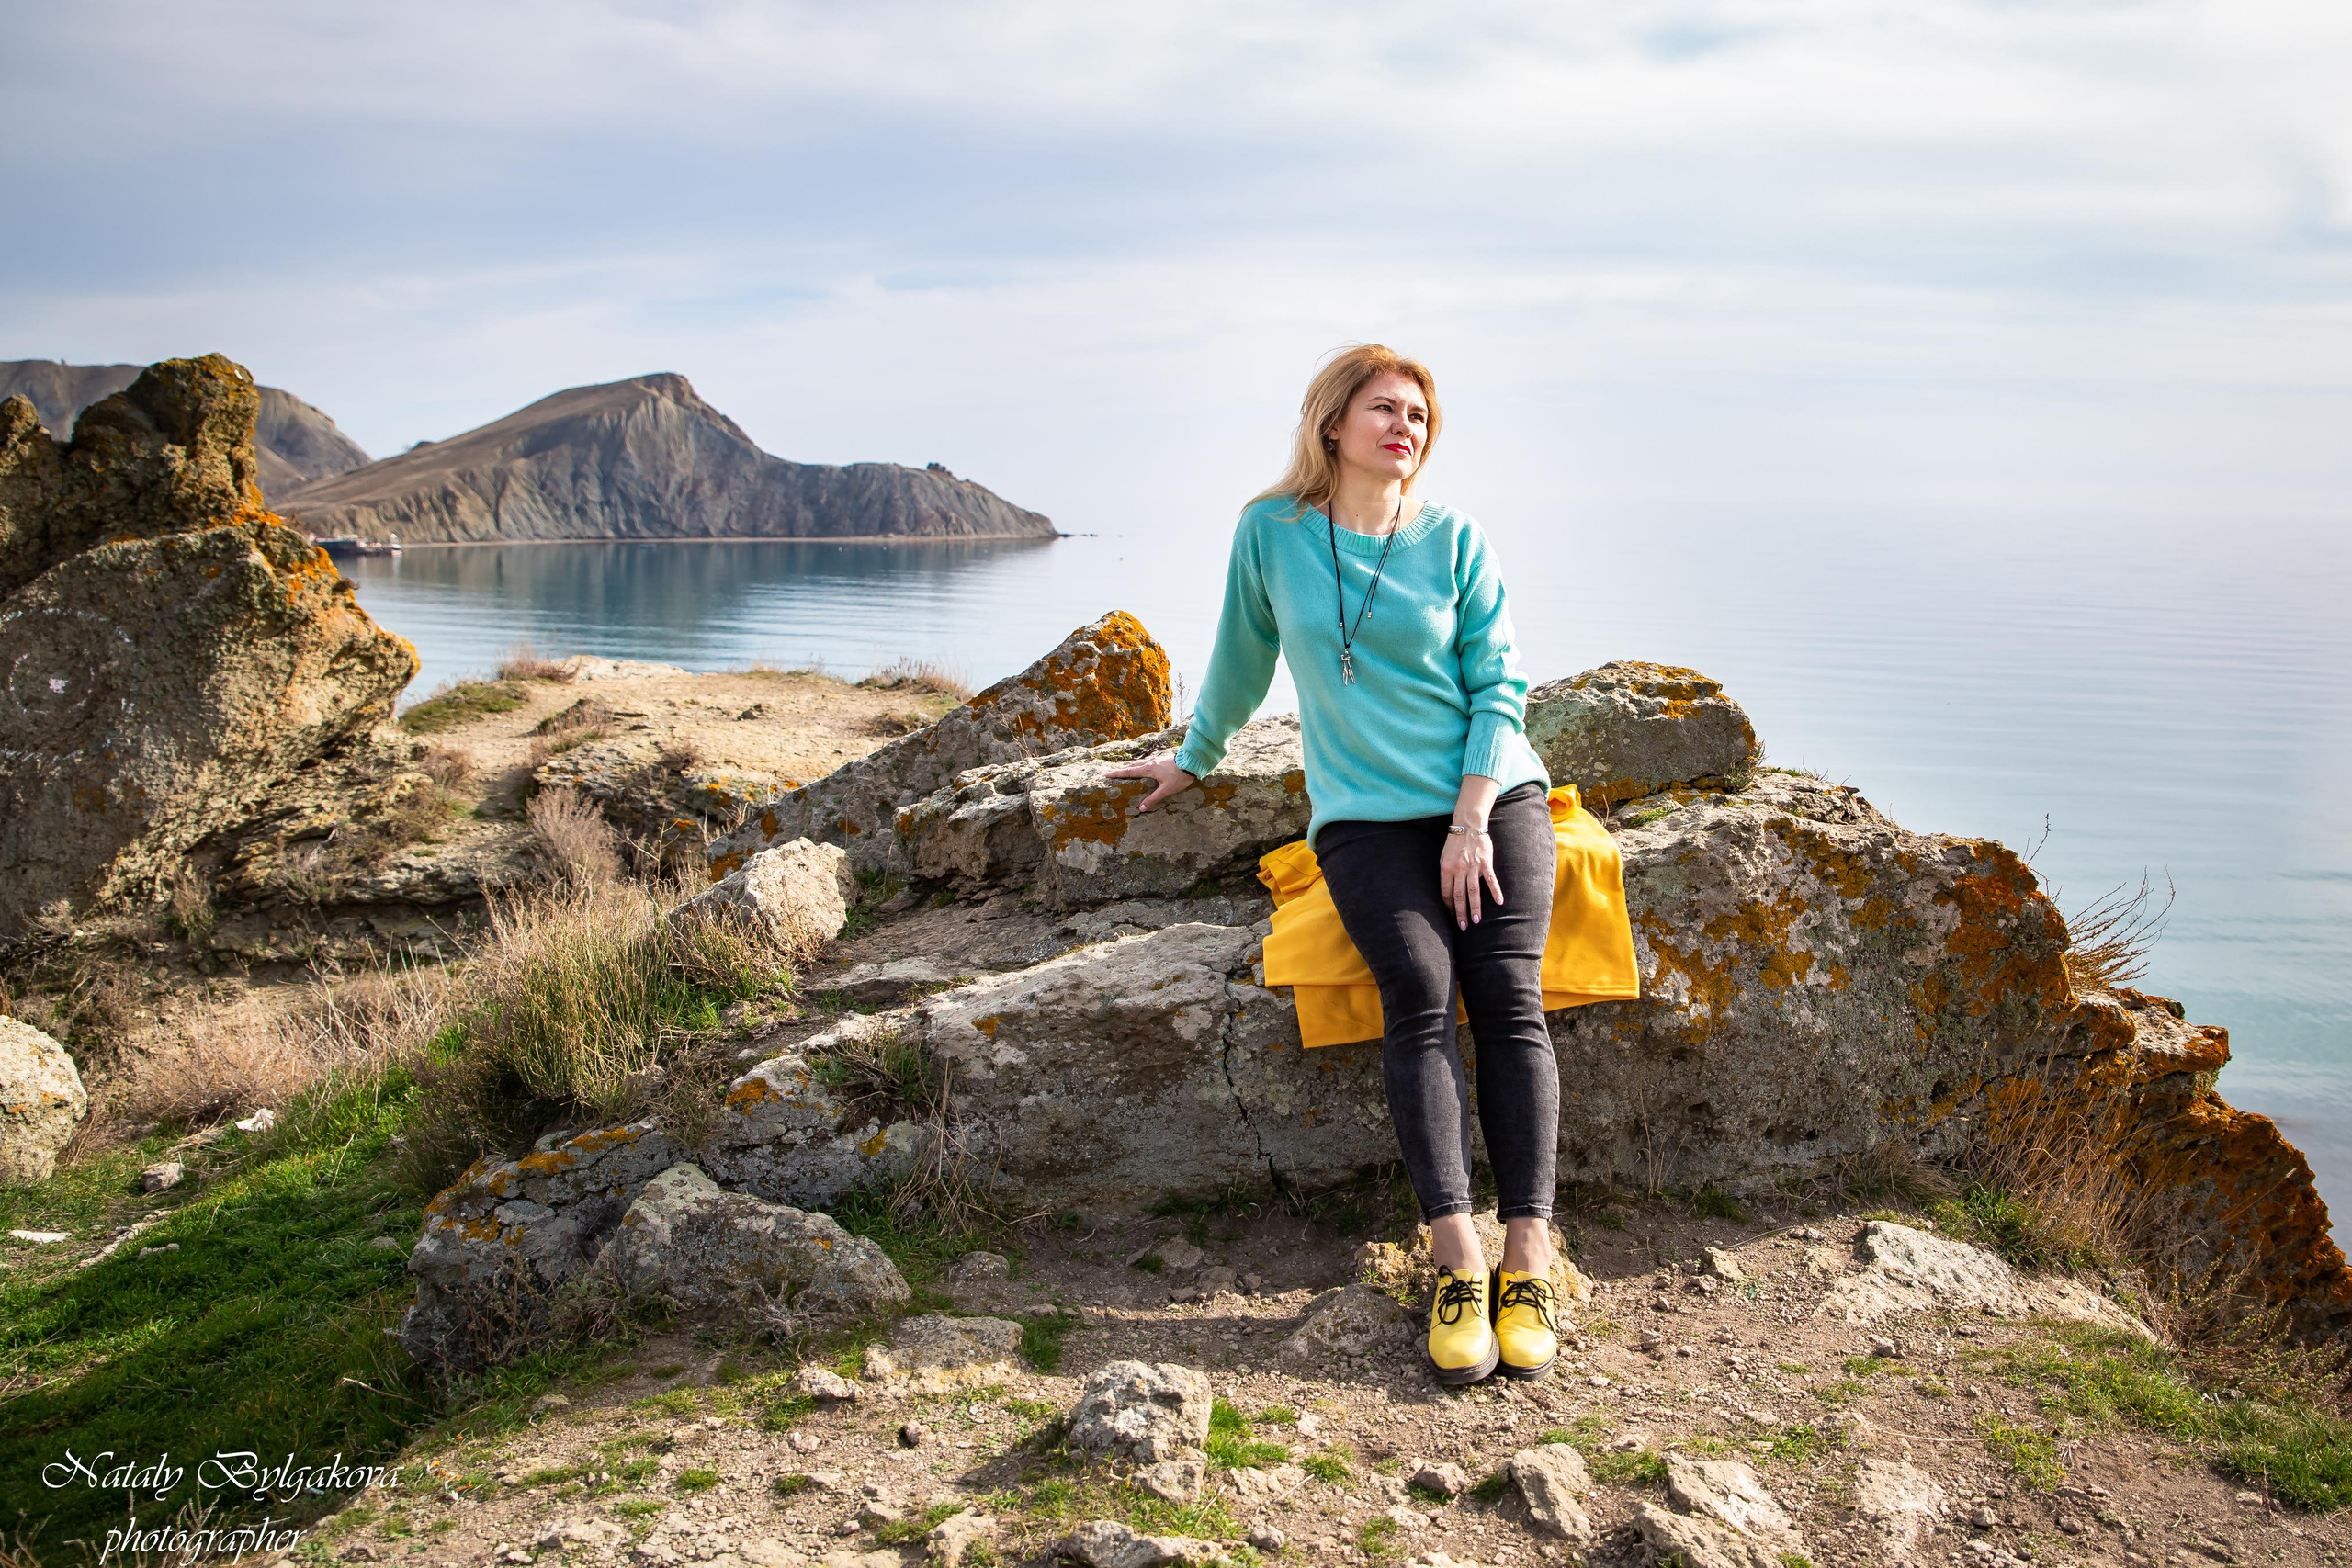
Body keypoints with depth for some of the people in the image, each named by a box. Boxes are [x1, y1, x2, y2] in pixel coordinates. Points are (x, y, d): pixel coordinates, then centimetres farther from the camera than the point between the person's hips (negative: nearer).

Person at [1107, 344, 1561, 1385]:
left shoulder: (1454, 540, 4)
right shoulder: (1271, 532, 4)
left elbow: (1498, 682, 1)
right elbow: (1242, 659, 19)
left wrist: (1472, 819, -10)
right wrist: (1193, 757, 29)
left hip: (1492, 793, 1)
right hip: (1365, 814, -1)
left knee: (1509, 997, -16)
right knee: (1418, 994, -23)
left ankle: (1528, 1262, -18)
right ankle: (1457, 1260, -26)